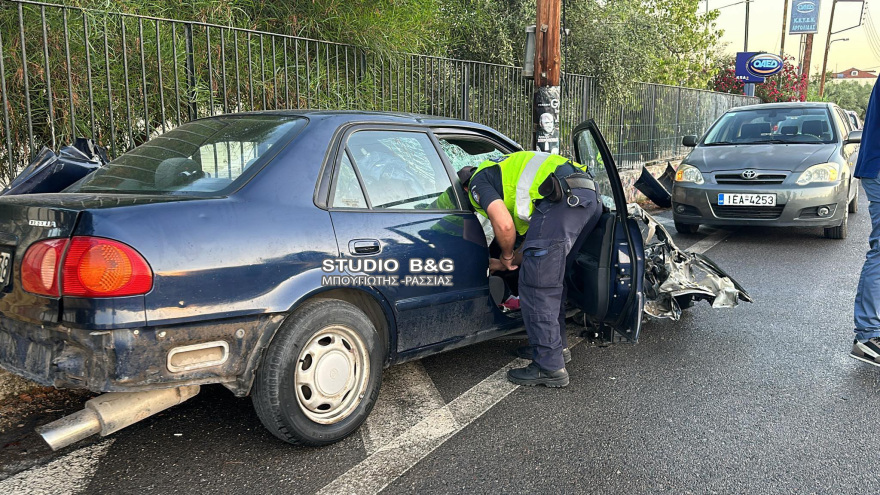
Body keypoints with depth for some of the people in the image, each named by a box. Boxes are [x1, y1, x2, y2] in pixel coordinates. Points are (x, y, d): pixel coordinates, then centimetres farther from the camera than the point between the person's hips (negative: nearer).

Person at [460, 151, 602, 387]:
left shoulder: (478, 181, 12)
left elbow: (504, 225, -7)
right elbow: (538, 235, 35)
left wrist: (507, 256, 13)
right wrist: (502, 264, 40)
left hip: (563, 199, -10)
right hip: (590, 198, 10)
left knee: (536, 285, -3)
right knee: (552, 277, 22)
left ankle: (550, 367, 0)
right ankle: (556, 345, 34)